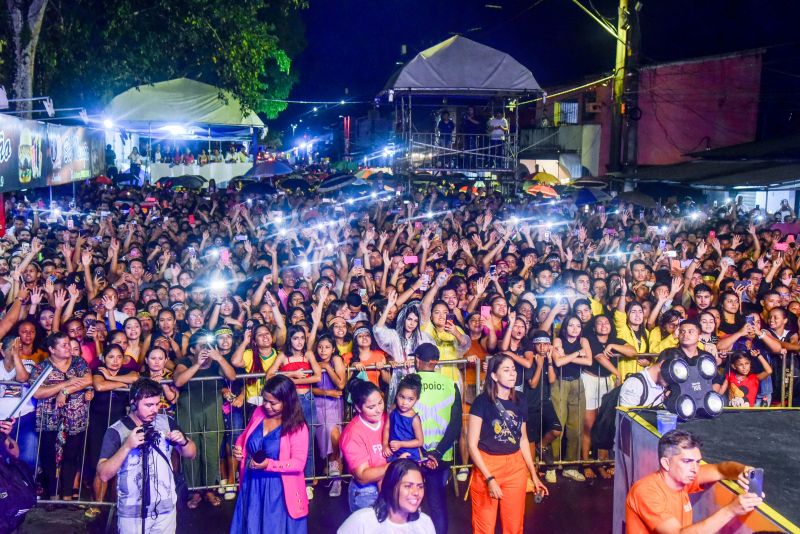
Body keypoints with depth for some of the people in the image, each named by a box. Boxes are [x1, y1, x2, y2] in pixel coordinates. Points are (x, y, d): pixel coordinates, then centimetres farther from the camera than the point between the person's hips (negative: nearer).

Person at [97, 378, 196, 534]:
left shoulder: (166, 422, -1)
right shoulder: (115, 431, -9)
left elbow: (190, 454, 8)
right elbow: (104, 475, -15)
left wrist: (183, 441, -12)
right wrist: (127, 446, -26)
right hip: (132, 514, -3)